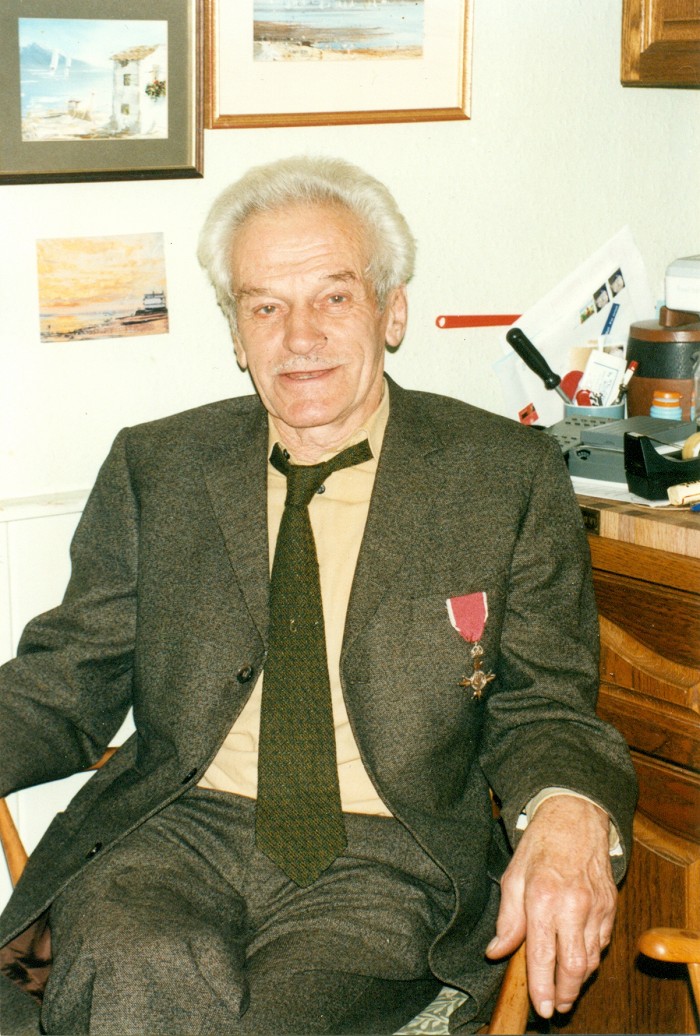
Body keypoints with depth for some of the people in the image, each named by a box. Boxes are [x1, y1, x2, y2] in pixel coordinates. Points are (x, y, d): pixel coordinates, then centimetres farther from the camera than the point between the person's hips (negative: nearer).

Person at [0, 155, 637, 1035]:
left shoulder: (508, 476, 6)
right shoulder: (152, 468, 11)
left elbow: (541, 703, 6)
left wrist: (568, 814, -18)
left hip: (387, 861, 0)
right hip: (174, 834, 1)